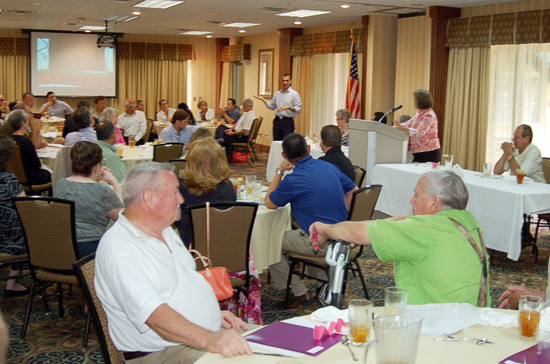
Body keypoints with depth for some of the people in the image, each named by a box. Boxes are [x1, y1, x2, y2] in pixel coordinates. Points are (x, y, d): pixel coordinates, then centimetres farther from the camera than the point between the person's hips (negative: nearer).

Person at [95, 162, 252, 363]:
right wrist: (209, 340, -38)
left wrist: (214, 313, 9)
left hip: (212, 334, 8)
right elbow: (154, 315, -28)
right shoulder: (118, 249, -17)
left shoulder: (165, 230, 14)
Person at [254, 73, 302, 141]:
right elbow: (272, 107, 20)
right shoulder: (277, 94, 14)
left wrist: (288, 107, -20)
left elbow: (299, 109, -7)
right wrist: (263, 100, 12)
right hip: (277, 120, 5)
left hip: (288, 121, -5)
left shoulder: (294, 94, -2)